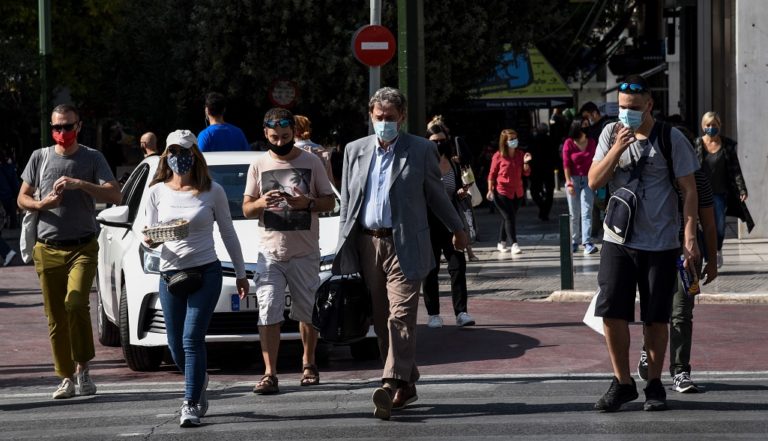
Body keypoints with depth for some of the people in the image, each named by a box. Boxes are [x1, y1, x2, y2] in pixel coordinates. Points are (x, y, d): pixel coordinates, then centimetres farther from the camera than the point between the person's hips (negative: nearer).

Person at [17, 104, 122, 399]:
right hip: (48, 249, 3)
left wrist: (80, 184, -20)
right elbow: (22, 198, 13)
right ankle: (66, 378, 10)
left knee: (75, 303, -22)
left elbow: (115, 195, -7)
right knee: (55, 317, 2)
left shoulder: (92, 158, 3)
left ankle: (82, 368, -9)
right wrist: (43, 204, -8)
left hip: (83, 247, -3)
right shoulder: (40, 157, 9)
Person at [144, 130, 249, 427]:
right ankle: (199, 383, 36)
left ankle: (191, 406, -10)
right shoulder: (158, 191, 5)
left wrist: (240, 273, 11)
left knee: (192, 339, -14)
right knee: (176, 347, 7)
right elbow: (151, 235, 10)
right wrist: (149, 240, -15)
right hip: (170, 274, 3)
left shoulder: (212, 191, 0)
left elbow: (228, 234, 9)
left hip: (206, 272, -3)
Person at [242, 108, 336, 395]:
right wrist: (262, 204, -14)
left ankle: (308, 364, 27)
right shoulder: (258, 166, 7)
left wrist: (307, 203, -14)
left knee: (307, 312, 9)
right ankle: (270, 374, -12)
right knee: (268, 313, -10)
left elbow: (330, 201, 6)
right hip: (270, 252, 0)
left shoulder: (312, 163, 4)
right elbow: (246, 209, 9)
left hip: (305, 252, 0)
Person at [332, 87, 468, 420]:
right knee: (381, 321, 7)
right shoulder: (355, 150, 12)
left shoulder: (421, 150, 2)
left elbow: (436, 195, 12)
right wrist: (343, 249, 9)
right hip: (367, 244, 4)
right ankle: (406, 385, 15)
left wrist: (457, 230, 18)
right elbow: (347, 204, 13)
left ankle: (392, 384, -24)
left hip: (404, 246, -4)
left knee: (401, 317, -14)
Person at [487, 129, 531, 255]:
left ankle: (501, 243, 23)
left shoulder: (519, 155, 6)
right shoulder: (498, 156, -7)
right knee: (509, 217, -12)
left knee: (508, 218, 12)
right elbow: (492, 174, -3)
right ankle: (514, 245, -15)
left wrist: (525, 163, -12)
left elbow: (526, 173, 7)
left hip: (517, 192, 5)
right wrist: (490, 190, -8)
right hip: (502, 192, -5)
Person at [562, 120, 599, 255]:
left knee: (586, 212, -12)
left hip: (588, 180, 1)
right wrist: (569, 182, -10)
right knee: (574, 214, 6)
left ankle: (587, 243, -20)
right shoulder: (569, 144, -2)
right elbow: (566, 164, -4)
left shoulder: (592, 143, 5)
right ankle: (574, 242, 18)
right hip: (573, 179, -1)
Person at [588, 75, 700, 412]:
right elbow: (594, 182, 0)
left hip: (661, 244, -2)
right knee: (612, 313, -4)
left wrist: (690, 238, -11)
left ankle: (654, 384, 17)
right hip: (618, 241, 2)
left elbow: (689, 190, -3)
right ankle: (622, 382, 9)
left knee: (656, 318, 3)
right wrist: (617, 149, -15)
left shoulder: (671, 139, -4)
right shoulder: (611, 134, 5)